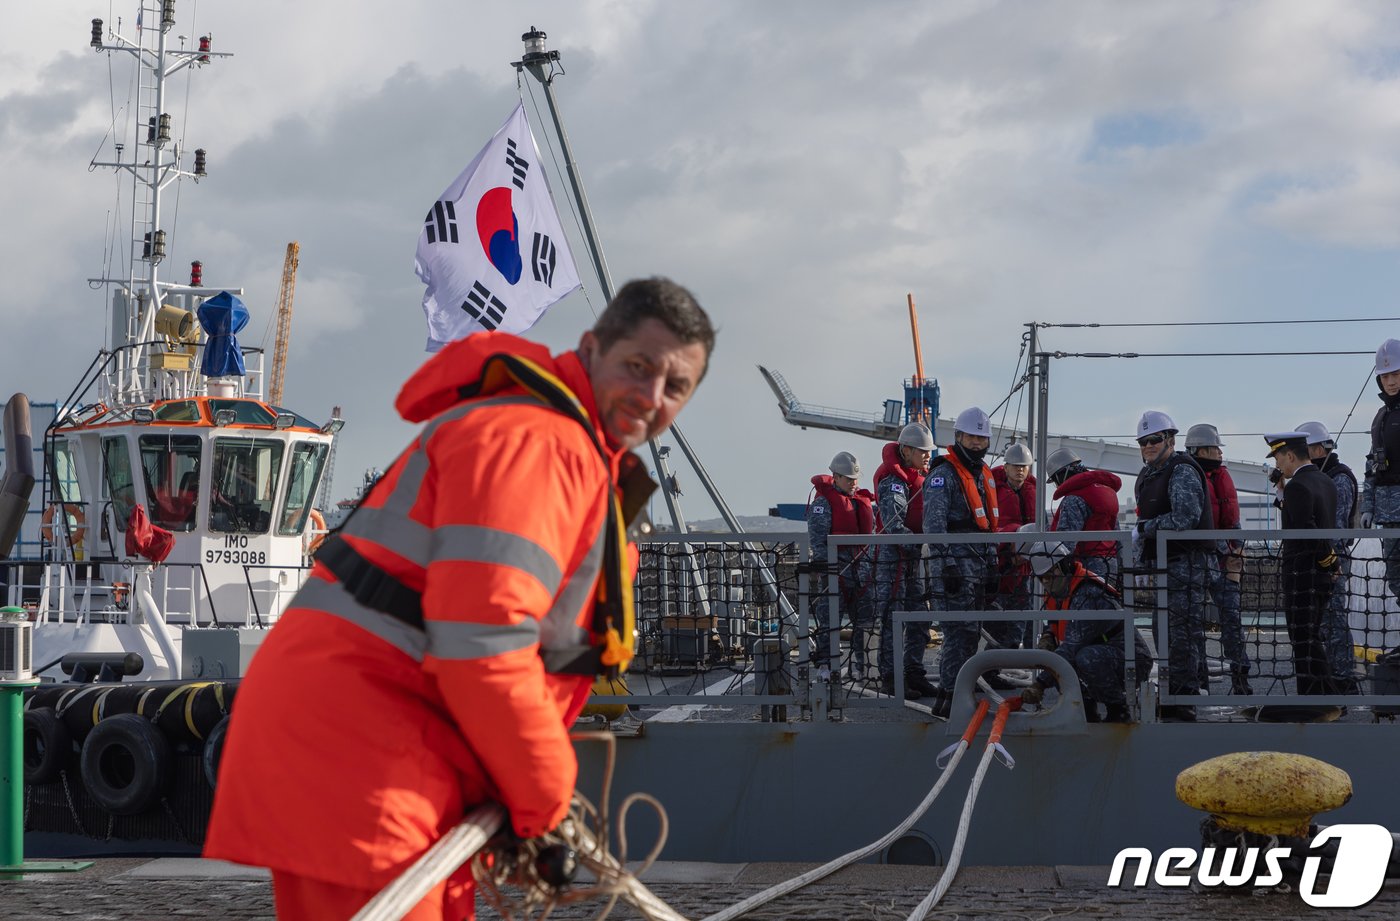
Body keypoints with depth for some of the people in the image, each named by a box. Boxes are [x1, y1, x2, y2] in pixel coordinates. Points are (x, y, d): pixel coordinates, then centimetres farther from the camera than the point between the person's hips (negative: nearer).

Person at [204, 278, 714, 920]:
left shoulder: (584, 458, 21)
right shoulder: (531, 439, -15)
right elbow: (482, 649, -23)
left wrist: (535, 800, 16)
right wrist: (544, 803, -11)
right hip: (346, 741, -11)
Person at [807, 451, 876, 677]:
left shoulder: (863, 502, 17)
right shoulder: (822, 503, -5)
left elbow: (872, 534, 26)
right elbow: (817, 538, -11)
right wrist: (826, 564, -19)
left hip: (862, 571, 7)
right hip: (835, 572, -7)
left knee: (865, 620, 8)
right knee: (829, 622, -7)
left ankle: (860, 667, 16)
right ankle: (824, 666, -4)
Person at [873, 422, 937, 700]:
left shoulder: (919, 477, 15)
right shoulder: (893, 480, -16)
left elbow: (926, 518, 24)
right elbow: (893, 525, -25)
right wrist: (919, 546, -31)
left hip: (915, 557, 9)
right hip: (893, 555, -9)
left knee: (919, 620, 11)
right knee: (893, 620, -6)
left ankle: (914, 673, 19)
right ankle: (890, 678, -2)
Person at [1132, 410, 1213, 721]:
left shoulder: (1182, 471, -11)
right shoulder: (1147, 476, 20)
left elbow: (1185, 518, -23)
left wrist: (1144, 528, -13)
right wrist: (1140, 556, 16)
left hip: (1185, 562, -10)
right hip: (1160, 564, 10)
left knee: (1184, 632, -10)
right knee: (1166, 631, 13)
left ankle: (1184, 699, -10)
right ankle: (1172, 697, 20)